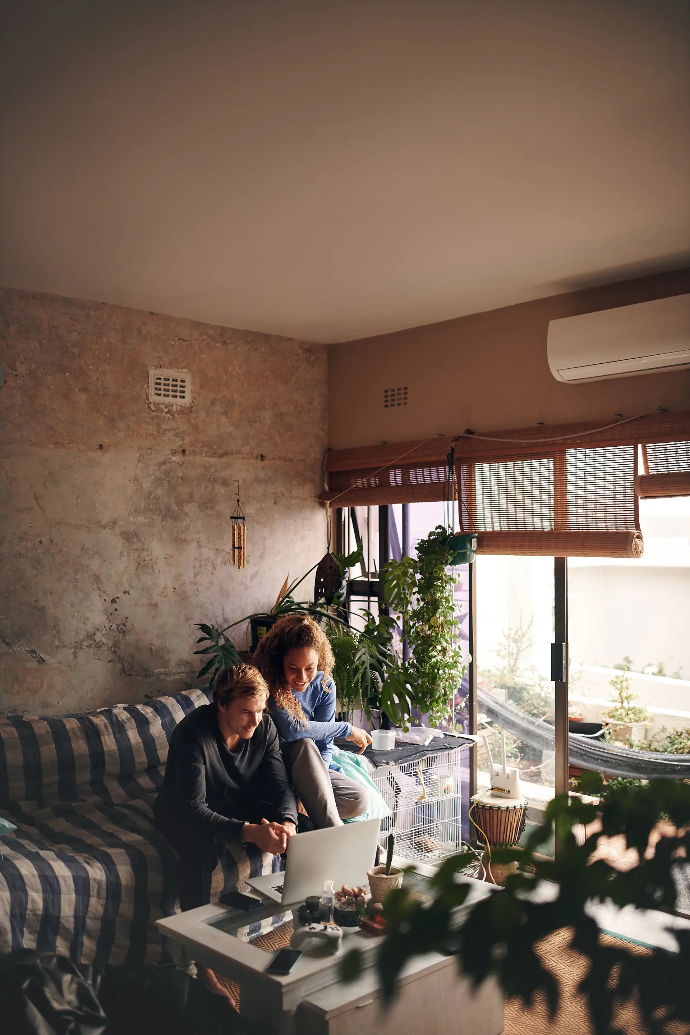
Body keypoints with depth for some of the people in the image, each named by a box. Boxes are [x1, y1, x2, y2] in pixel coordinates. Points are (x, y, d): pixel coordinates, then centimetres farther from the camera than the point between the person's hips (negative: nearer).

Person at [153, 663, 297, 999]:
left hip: (239, 806, 5)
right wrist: (250, 832, -47)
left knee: (302, 830, -18)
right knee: (200, 845, -38)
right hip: (185, 814, -4)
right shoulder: (192, 734, -30)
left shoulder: (264, 726, -14)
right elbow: (193, 808, -34)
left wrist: (287, 823, -36)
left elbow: (280, 786, -13)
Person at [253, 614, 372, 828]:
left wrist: (315, 783, -25)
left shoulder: (324, 686, -6)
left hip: (306, 765, 4)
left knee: (359, 800, -18)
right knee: (304, 745, -36)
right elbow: (290, 729, -31)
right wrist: (347, 729, -21)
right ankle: (333, 834, -35)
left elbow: (324, 745, -5)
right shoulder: (266, 682, -21)